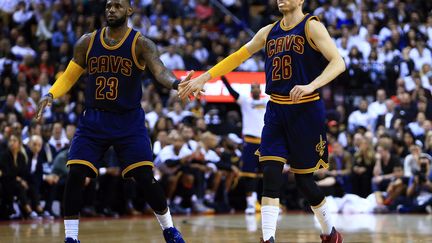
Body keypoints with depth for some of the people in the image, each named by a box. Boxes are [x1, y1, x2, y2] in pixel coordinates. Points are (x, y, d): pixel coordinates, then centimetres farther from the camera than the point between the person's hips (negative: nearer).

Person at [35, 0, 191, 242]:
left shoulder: (140, 43, -8)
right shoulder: (87, 42, 2)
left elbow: (159, 70, -25)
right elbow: (70, 75, 11)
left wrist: (176, 83, -47)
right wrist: (51, 95, -8)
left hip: (129, 121, -3)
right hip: (94, 120, 3)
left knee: (144, 177, -9)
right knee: (75, 175, -9)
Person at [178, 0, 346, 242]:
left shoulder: (311, 26, -7)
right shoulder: (269, 32, 11)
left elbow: (338, 62, -17)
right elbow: (238, 57, 20)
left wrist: (311, 86, -32)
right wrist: (203, 78, 16)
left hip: (306, 111, -5)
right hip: (276, 111, 5)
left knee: (303, 178, 4)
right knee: (271, 175, -9)